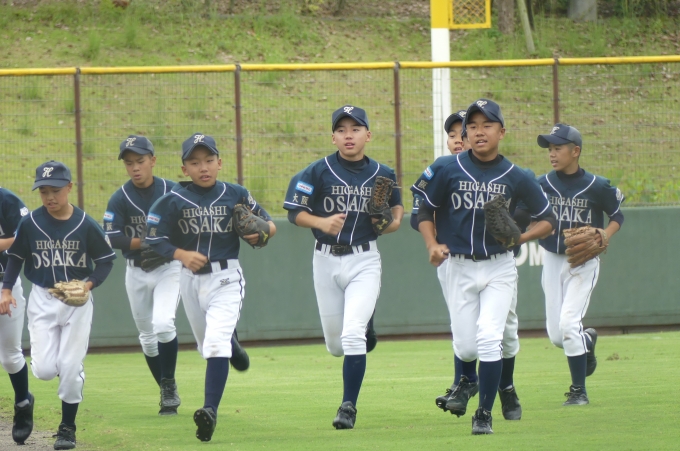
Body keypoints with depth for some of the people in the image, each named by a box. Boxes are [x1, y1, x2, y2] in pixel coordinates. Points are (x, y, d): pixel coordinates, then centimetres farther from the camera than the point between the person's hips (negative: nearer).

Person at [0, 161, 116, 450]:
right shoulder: (30, 223, -5)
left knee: (70, 368, -4)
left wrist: (89, 284, -17)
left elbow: (106, 260, -1)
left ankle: (67, 428, 13)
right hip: (42, 299, 2)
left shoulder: (86, 225, -9)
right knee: (44, 369, -8)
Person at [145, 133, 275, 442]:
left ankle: (211, 410, -26)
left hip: (226, 279, -3)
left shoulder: (235, 195, -2)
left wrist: (260, 233, -13)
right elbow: (155, 239, -1)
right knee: (207, 345, 16)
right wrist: (181, 254, -18)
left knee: (216, 343, -19)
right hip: (191, 278, 3)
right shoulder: (174, 201, -3)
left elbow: (268, 224, 9)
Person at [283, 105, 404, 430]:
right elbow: (295, 212, -4)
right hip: (326, 260, 1)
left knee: (352, 336, -18)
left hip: (364, 261, -1)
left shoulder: (381, 174, 0)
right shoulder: (318, 172, -4)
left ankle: (349, 406, -8)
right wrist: (321, 222, -22)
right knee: (335, 344, 11)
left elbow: (396, 204, 16)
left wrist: (393, 221, -7)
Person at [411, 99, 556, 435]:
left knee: (488, 340, -16)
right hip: (459, 267, 1)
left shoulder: (516, 177, -2)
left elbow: (547, 220, 6)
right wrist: (432, 245, -14)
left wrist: (521, 237, -13)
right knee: (466, 349, 2)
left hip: (499, 269, -1)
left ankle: (484, 415, -3)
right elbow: (425, 211, 4)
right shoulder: (447, 169, -3)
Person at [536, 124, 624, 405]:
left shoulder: (597, 187, -9)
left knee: (568, 322, -18)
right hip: (552, 261, 4)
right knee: (556, 335, 5)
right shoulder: (542, 185, -3)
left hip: (583, 263, -4)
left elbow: (617, 216, 4)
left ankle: (579, 391, -6)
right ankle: (587, 341, 41)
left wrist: (604, 236, -15)